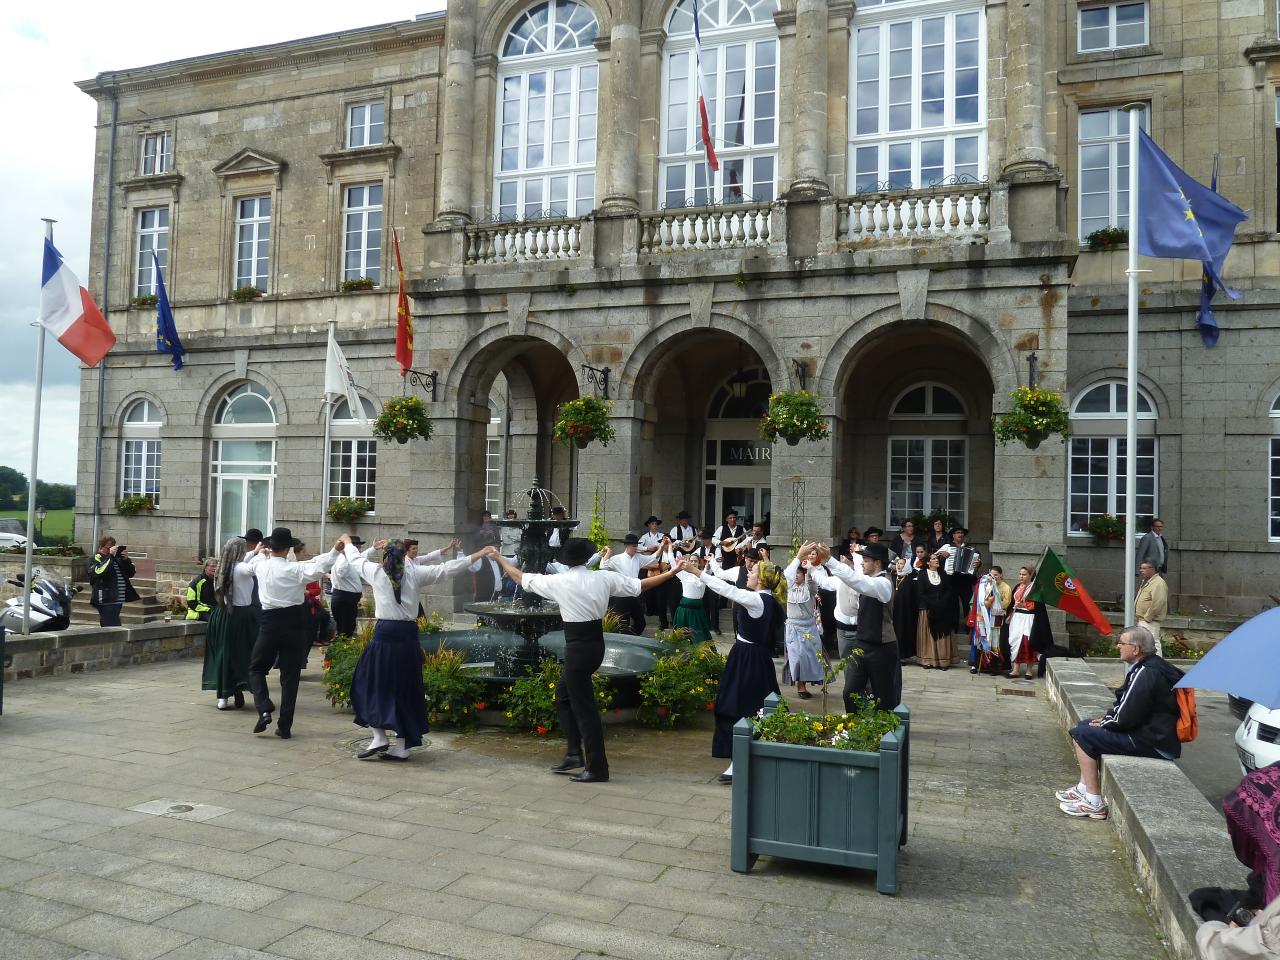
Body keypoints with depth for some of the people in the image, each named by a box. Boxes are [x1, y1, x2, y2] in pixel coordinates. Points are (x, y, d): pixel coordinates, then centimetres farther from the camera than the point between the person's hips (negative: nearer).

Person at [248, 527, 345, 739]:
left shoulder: (261, 567, 0)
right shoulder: (295, 569, -11)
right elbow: (319, 569, -26)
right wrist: (336, 550, -27)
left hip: (270, 622, 1)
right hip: (294, 624, -1)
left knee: (257, 667, 20)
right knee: (290, 676, 6)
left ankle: (264, 709, -3)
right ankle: (284, 727, 8)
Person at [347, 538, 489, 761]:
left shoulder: (376, 572, 2)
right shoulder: (414, 573, 3)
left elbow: (355, 557, 19)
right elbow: (447, 568, 3)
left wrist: (347, 542, 41)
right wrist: (478, 555, 7)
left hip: (385, 634, -2)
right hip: (408, 636, 2)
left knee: (372, 684, 14)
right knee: (405, 689, 9)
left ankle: (380, 737, 5)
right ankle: (402, 747, 13)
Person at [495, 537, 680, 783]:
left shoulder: (559, 582, -10)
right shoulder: (604, 577, -2)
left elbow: (522, 578, 3)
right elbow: (640, 586, 4)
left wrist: (499, 557, 18)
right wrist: (672, 572, 14)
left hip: (577, 647, -6)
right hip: (596, 643, 6)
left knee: (584, 706, 3)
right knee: (563, 694, 22)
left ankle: (597, 769, 10)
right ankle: (574, 754, 23)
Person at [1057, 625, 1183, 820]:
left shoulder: (1144, 674, -23)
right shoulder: (1153, 665, 10)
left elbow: (1125, 718, -23)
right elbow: (1127, 706, 20)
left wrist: (1103, 723, -4)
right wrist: (1107, 718, 7)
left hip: (1154, 744, -11)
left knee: (1083, 735, -13)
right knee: (1084, 725, 16)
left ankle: (1094, 803, -8)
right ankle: (1084, 788, 20)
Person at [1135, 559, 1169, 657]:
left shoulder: (1158, 583, -15)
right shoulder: (1145, 582, 18)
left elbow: (1157, 603, -24)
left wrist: (1148, 617, -20)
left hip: (1150, 621, -11)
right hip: (1142, 620, 11)